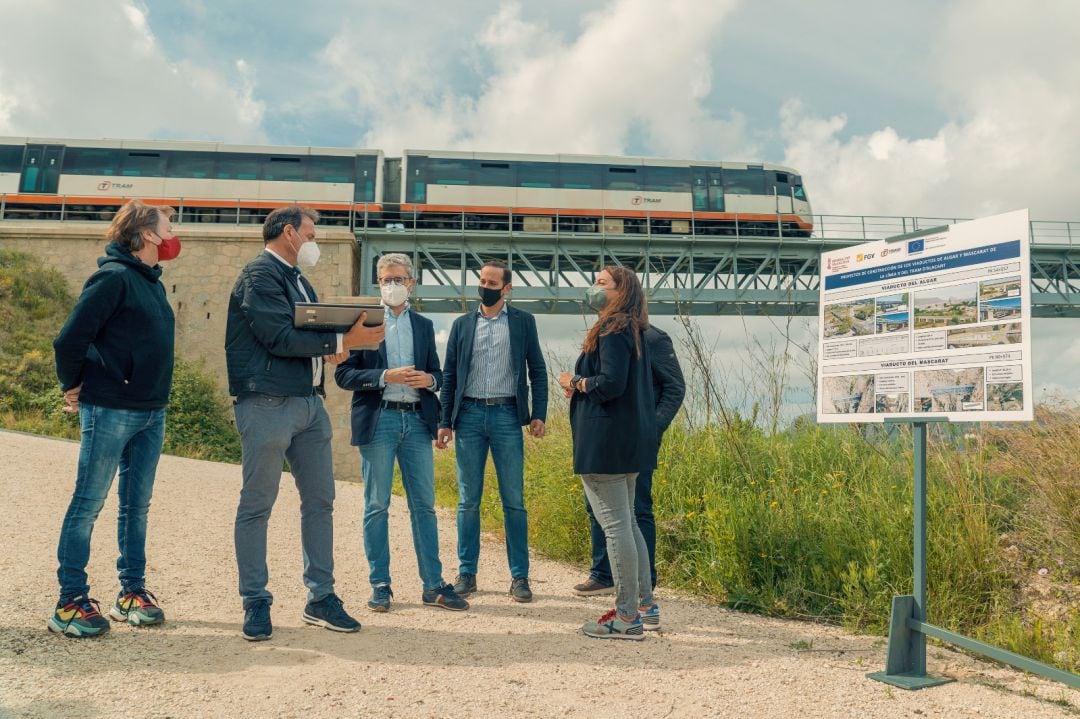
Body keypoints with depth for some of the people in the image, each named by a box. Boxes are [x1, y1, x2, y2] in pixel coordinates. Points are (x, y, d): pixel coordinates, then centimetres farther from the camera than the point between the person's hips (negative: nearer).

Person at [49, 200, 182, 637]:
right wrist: (73, 387, -3)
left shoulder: (152, 282, 14)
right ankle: (70, 601, 8)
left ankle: (132, 591, 22)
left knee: (137, 504, 13)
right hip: (110, 410, -8)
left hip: (152, 413, 8)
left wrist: (157, 398, 13)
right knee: (88, 503, 0)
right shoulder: (114, 277, -13)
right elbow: (71, 338, -16)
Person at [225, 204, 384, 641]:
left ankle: (320, 597, 19)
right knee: (257, 504, 0)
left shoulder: (299, 280, 21)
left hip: (310, 401, 9)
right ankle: (255, 602, 10)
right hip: (268, 403, -9)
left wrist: (330, 349, 1)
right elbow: (279, 338, -17)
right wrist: (342, 341, -15)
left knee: (319, 501, 9)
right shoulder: (259, 275, -7)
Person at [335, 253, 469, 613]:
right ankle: (380, 585, 12)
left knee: (424, 505, 5)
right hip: (377, 421, -3)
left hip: (416, 420, 3)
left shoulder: (424, 325, 15)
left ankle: (433, 584, 11)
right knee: (376, 506, 3)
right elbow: (343, 373, -4)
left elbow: (436, 373, 18)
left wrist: (430, 380, -5)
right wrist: (385, 377, -16)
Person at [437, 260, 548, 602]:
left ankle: (519, 577, 8)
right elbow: (449, 376, 11)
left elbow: (537, 371, 6)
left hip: (507, 415, -2)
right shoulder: (462, 324, 10)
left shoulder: (523, 322, 6)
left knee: (513, 500, 1)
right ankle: (466, 574, 15)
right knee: (468, 500, 5)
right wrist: (445, 422, 5)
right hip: (469, 415, 2)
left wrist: (539, 414, -4)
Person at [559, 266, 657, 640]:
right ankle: (645, 605, 23)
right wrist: (580, 385, 8)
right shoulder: (632, 332, 18)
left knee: (616, 526, -6)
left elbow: (611, 383, -24)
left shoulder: (613, 332, -13)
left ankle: (627, 617, 0)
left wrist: (576, 381, -7)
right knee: (626, 522, 17)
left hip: (606, 441, -10)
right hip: (630, 441, 10)